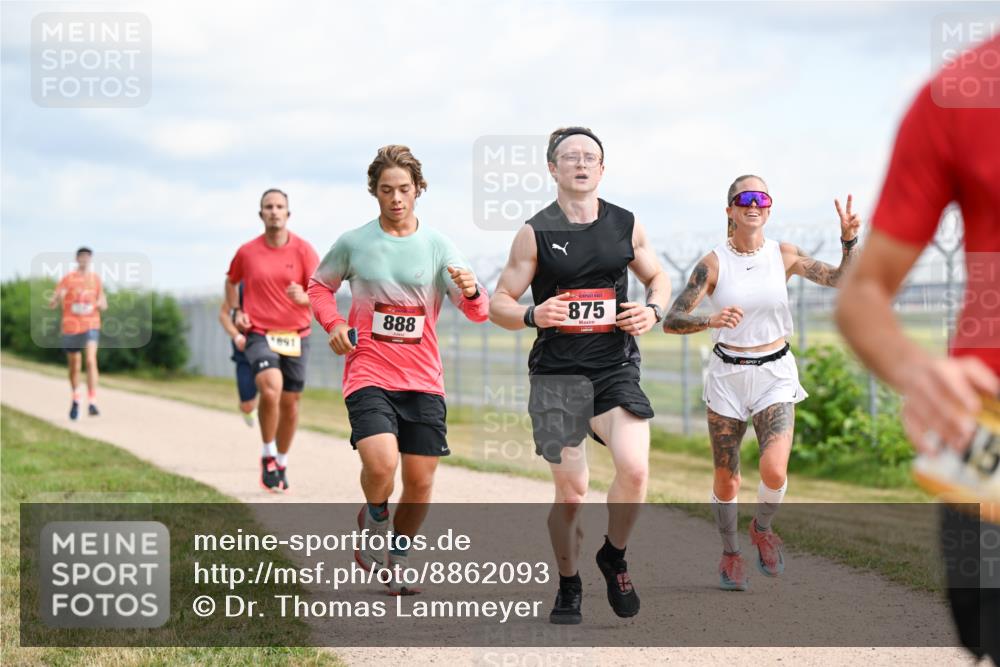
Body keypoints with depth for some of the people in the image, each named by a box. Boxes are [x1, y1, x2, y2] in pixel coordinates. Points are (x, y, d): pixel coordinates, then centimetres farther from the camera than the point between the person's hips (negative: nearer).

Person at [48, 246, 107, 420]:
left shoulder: (96, 279, 7)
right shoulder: (68, 279, -1)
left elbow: (104, 305, 15)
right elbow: (51, 304, -6)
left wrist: (101, 304, -10)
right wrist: (58, 297, -30)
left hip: (91, 327, 0)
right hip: (71, 328, 0)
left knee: (91, 361, -20)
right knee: (74, 367, 9)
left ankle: (92, 403, -23)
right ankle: (76, 400, 32)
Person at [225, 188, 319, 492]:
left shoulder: (303, 250, -1)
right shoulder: (247, 252, 2)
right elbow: (231, 281, 22)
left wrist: (303, 297, -27)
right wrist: (236, 313, 9)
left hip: (295, 336, 1)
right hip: (259, 334, -1)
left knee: (290, 402, 7)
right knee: (270, 389, -25)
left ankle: (282, 462, 29)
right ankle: (268, 455, -7)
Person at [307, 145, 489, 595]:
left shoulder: (437, 246, 2)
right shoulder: (353, 243, 1)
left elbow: (477, 312, -3)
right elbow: (319, 286, 18)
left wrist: (472, 292, -27)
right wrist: (334, 324, -1)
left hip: (423, 380, 2)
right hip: (368, 373, -2)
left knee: (420, 482, 2)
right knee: (381, 464, -23)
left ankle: (397, 560, 27)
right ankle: (373, 519, 12)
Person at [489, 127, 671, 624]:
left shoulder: (626, 225, 6)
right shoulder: (535, 234, -1)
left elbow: (657, 277, 22)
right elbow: (498, 304, 2)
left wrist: (654, 311, 0)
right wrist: (532, 316, -19)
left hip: (617, 369, 1)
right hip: (557, 374, -1)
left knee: (634, 468, -21)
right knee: (571, 491, 0)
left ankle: (614, 557, 7)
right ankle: (568, 588, 24)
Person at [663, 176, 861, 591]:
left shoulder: (783, 256, -1)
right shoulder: (713, 264, -7)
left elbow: (842, 280, 1)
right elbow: (671, 321, -13)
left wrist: (849, 240, -15)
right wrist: (710, 320, -32)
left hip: (775, 375, 1)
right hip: (727, 375, 0)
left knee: (774, 471, -18)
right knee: (727, 481, 5)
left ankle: (762, 529, 14)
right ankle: (730, 553, 31)